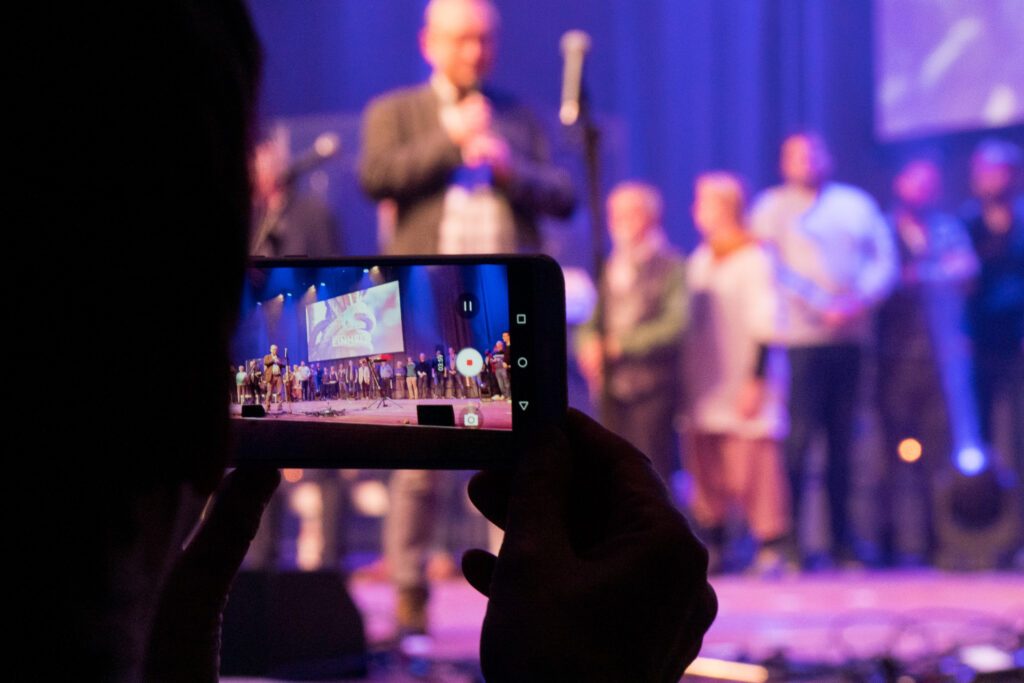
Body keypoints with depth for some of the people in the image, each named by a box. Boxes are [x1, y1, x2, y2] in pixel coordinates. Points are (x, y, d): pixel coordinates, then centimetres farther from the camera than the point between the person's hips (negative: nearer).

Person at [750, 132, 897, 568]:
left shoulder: (856, 203, 18)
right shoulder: (773, 207, 7)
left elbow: (884, 260, 10)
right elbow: (767, 267, -5)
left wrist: (862, 301, -7)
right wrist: (821, 306, -15)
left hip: (851, 336, 4)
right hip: (800, 336, -4)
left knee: (842, 439, 5)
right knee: (799, 435, -10)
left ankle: (842, 538, 11)